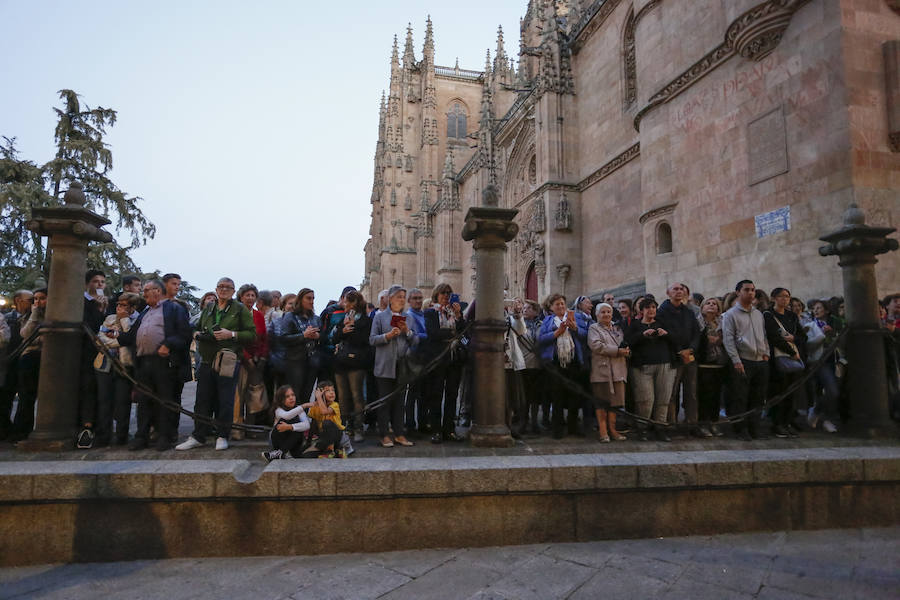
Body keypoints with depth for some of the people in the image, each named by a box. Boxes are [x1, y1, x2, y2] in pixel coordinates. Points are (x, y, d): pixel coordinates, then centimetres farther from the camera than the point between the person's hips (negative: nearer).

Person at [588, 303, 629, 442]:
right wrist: (617, 351, -14)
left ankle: (612, 429, 13)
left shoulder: (617, 328, 22)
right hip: (601, 370, -5)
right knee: (601, 402, -4)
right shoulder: (593, 328, 3)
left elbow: (625, 344, 22)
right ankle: (602, 431, 1)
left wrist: (626, 350, -4)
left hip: (618, 371, 5)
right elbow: (596, 346, -12)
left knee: (614, 400, 5)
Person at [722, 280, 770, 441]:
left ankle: (754, 428, 18)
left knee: (758, 397, 9)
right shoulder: (731, 314, -2)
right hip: (743, 362, -6)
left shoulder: (758, 314, 18)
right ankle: (741, 430, 4)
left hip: (761, 362, 6)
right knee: (740, 398, -4)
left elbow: (764, 336, 23)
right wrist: (736, 361, -14)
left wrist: (766, 353, 8)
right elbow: (728, 339, -8)